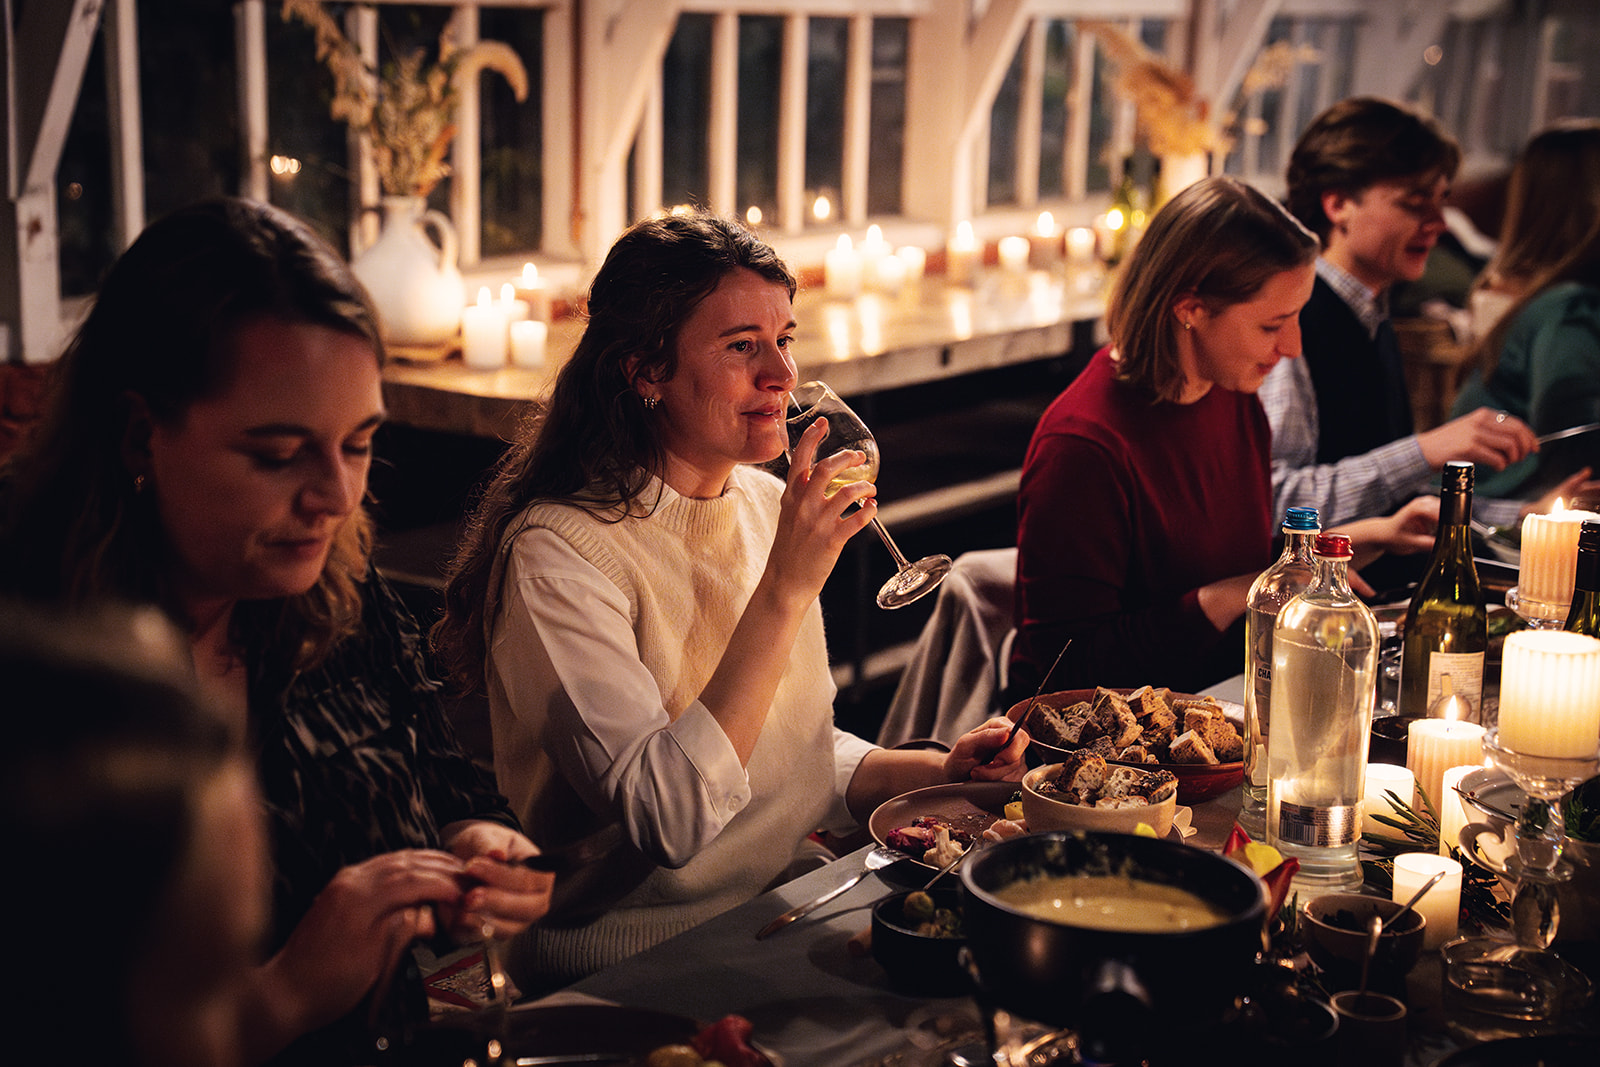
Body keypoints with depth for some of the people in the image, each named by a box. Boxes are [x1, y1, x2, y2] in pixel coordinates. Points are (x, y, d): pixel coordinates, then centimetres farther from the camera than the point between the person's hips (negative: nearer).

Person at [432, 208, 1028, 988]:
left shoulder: (763, 504, 8)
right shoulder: (557, 551, -17)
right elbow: (668, 818, -26)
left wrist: (932, 772, 1)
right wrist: (787, 588, -26)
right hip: (628, 977, -7)